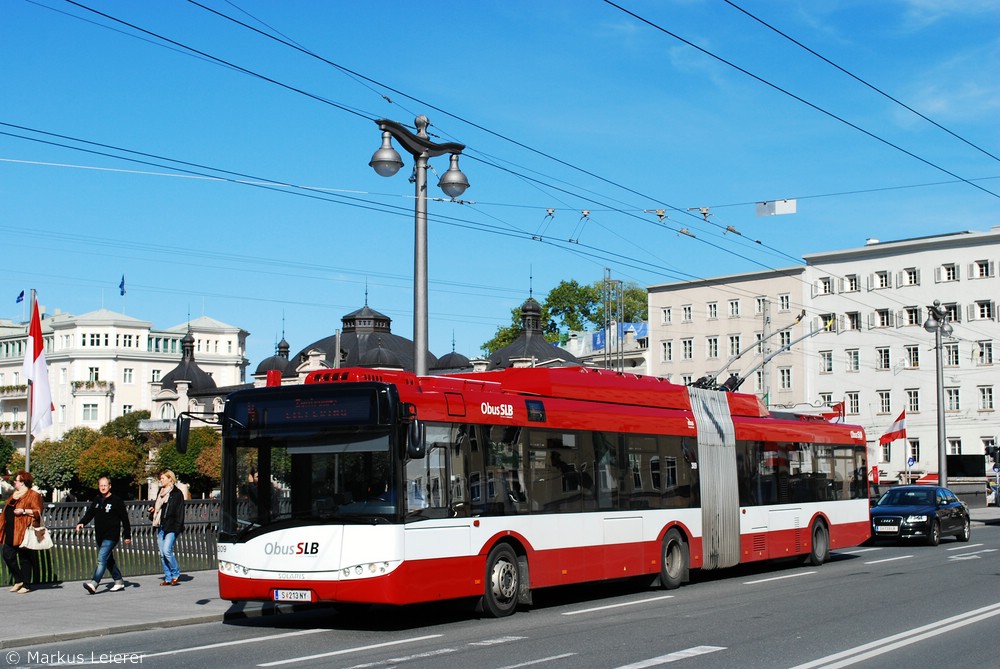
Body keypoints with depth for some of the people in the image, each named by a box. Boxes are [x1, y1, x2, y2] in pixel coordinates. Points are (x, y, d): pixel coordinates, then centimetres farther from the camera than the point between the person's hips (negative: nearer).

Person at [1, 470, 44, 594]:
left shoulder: (33, 495, -6)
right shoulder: (13, 495, 19)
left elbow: (38, 512, -13)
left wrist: (24, 511, -24)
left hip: (24, 532, -8)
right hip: (10, 532, 8)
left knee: (24, 558, -2)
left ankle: (26, 585, 5)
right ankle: (19, 580, 19)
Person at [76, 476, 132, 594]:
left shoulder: (116, 500, -6)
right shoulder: (97, 500, 12)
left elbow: (124, 518, -5)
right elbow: (89, 513, 9)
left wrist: (128, 535, -6)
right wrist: (81, 523, -11)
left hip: (111, 536, -7)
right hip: (99, 536, 7)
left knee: (102, 558, -19)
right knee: (109, 560, 14)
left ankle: (94, 583, -28)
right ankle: (119, 581, 25)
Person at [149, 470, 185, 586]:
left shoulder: (177, 493, -6)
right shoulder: (161, 492, 17)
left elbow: (179, 511, -10)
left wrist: (177, 527, -17)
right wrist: (152, 509, 9)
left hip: (171, 527, -8)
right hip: (161, 527, 8)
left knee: (167, 551, -16)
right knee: (162, 554, 6)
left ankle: (176, 574, 1)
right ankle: (168, 578, 12)